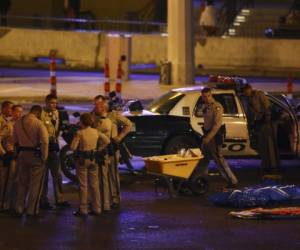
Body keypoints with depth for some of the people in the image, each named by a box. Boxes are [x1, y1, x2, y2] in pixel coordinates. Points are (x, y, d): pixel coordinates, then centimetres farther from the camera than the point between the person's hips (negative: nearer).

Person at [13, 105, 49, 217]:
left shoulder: (18, 123, 4)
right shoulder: (38, 123, -14)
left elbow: (15, 140, 9)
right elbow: (45, 141, -20)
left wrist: (20, 151, 16)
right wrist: (44, 157, -10)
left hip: (22, 154, 6)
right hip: (35, 154, -6)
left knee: (22, 182, 16)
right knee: (35, 183, 4)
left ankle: (19, 209, 19)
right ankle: (32, 210, 4)